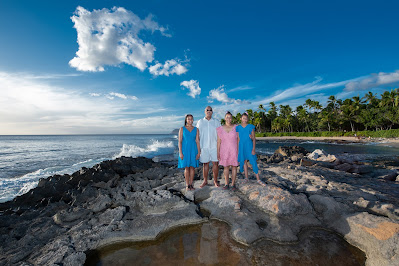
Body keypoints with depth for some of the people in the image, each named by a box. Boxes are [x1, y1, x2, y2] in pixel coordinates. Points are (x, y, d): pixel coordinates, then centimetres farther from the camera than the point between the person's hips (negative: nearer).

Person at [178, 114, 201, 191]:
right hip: (185, 149, -2)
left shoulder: (196, 129, 6)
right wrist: (180, 153, -10)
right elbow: (180, 141, -3)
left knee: (192, 167, 4)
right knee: (186, 167, 0)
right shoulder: (182, 129, 0)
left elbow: (197, 141, 4)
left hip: (193, 150, 2)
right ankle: (187, 185, 11)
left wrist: (199, 152, -3)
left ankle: (191, 184, 15)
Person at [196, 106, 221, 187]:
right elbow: (197, 135, 10)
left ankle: (215, 180, 15)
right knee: (205, 163, 4)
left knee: (215, 163, 0)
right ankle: (205, 181, 16)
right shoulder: (200, 122, 9)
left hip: (214, 146, 0)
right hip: (204, 146, 0)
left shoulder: (216, 122, 10)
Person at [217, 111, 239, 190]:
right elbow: (219, 141, 2)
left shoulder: (236, 127, 0)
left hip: (234, 150, 0)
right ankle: (226, 183, 18)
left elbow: (238, 140, 2)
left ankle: (233, 184, 15)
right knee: (226, 167, 8)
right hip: (224, 150, 1)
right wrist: (218, 152, -1)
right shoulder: (220, 129, 1)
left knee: (234, 166, 4)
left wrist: (239, 151, -2)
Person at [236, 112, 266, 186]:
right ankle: (246, 178, 21)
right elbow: (238, 139, 8)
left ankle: (258, 180, 2)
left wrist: (253, 149, -9)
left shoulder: (251, 127, -2)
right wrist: (237, 150, 5)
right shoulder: (238, 128, 4)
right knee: (244, 162, 9)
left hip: (249, 146, -2)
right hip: (242, 147, 2)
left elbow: (254, 139, -2)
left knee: (254, 162, -5)